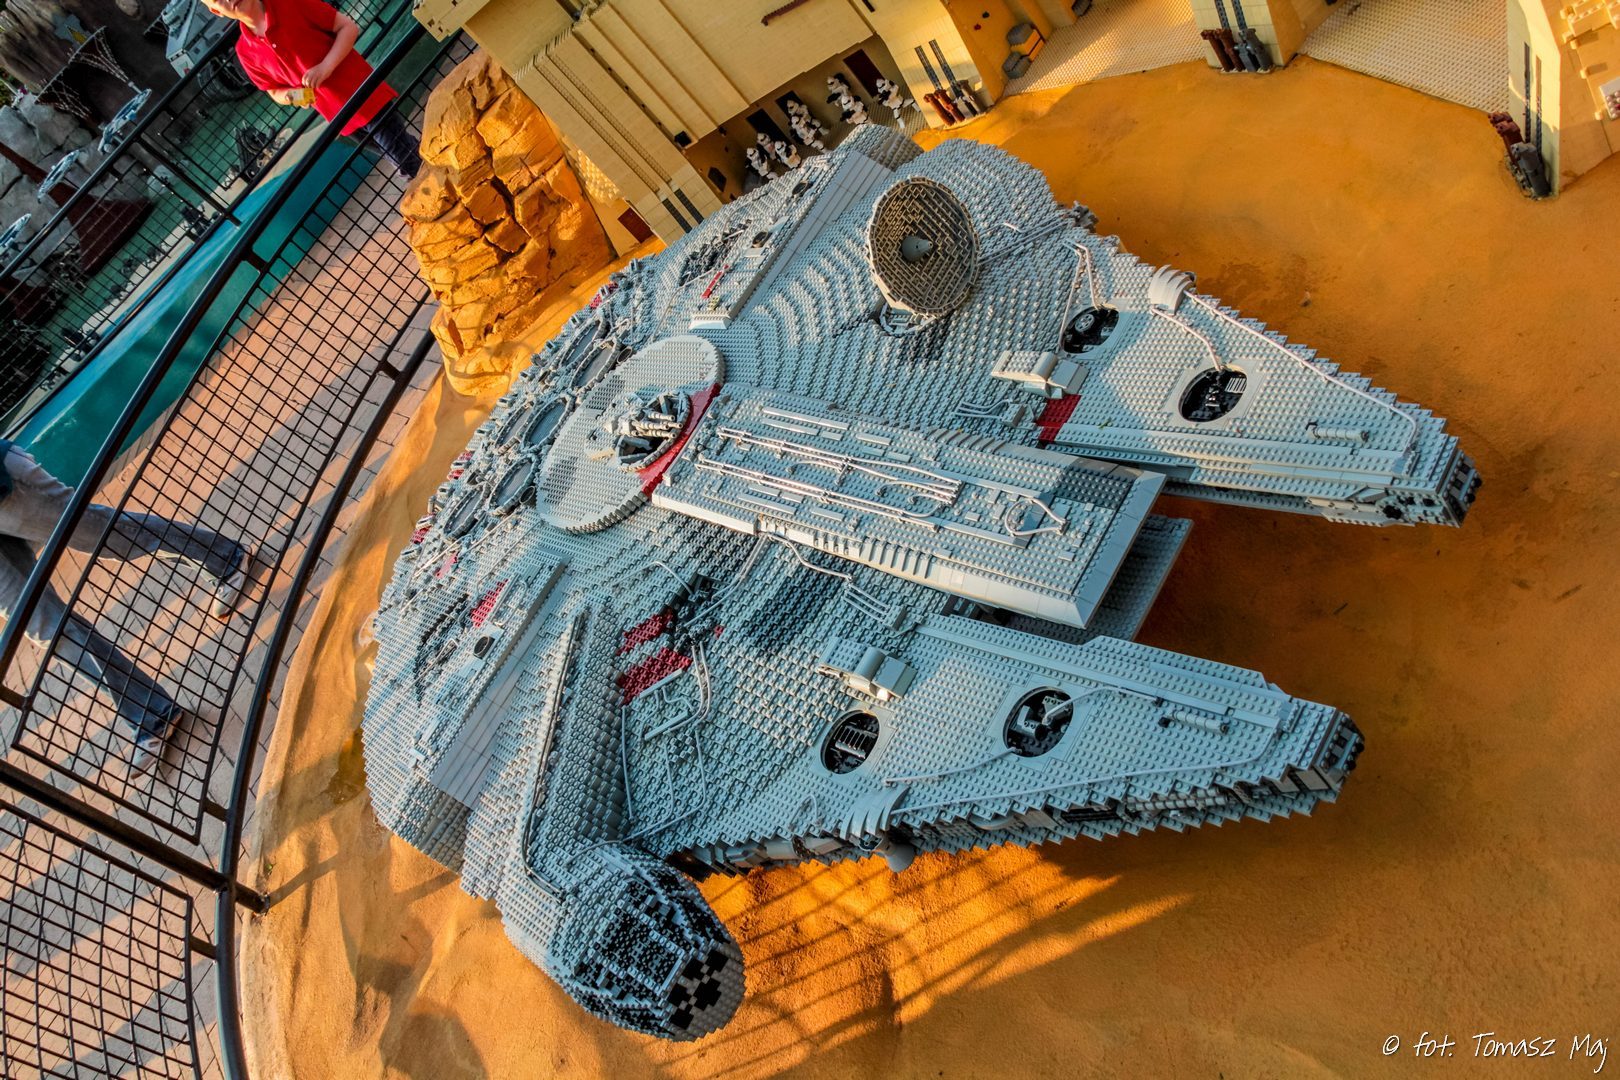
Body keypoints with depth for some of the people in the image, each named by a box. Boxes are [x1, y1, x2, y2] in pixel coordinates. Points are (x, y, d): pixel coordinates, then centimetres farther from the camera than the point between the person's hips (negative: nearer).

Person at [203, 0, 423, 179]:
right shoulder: (245, 51, 0)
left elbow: (348, 27, -8)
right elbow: (275, 91, 12)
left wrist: (326, 66, -21)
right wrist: (293, 96, -13)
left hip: (365, 95, -3)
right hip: (342, 117, 3)